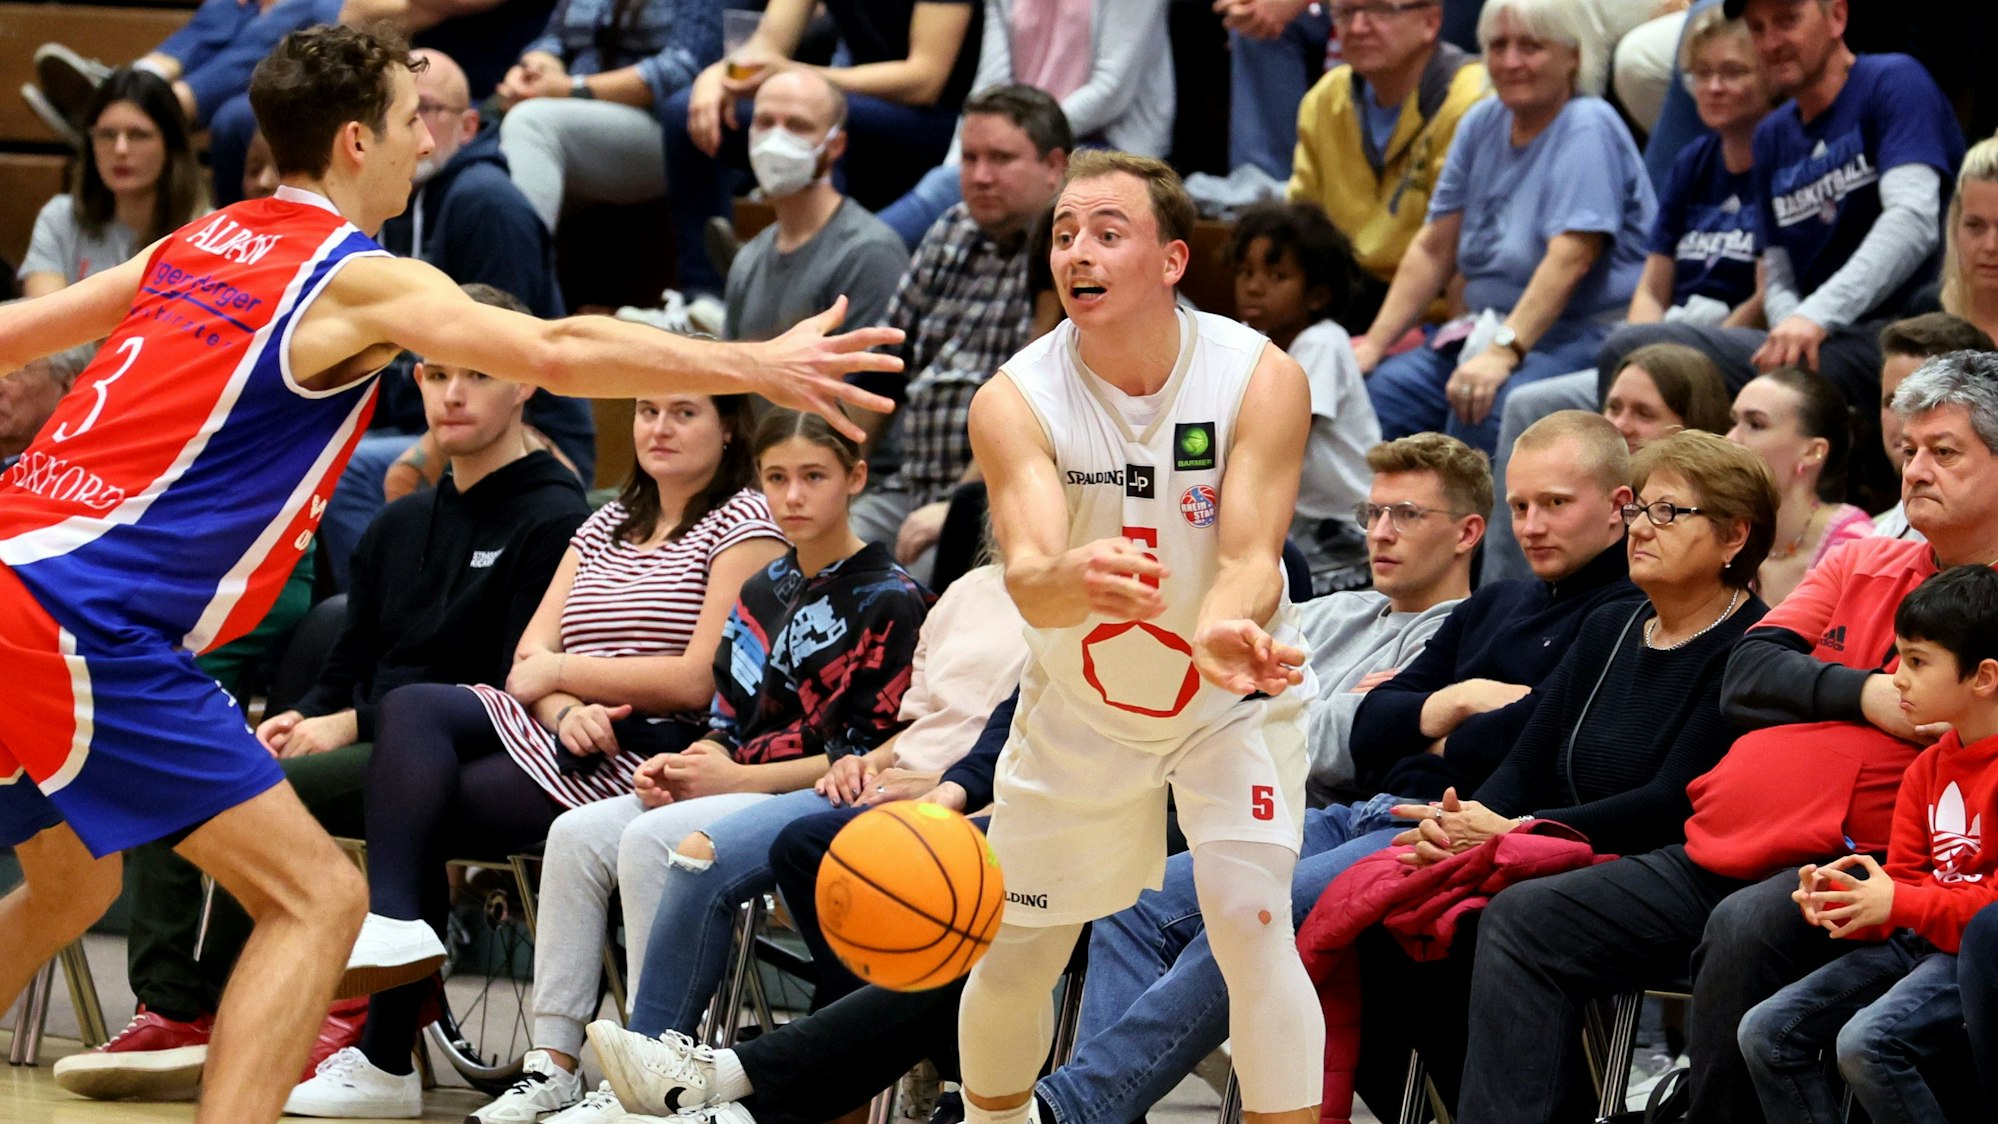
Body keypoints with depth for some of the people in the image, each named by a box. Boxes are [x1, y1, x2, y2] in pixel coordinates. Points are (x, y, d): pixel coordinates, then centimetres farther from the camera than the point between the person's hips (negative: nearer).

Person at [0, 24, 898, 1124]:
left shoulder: (199, 242, 17)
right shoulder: (360, 278, -6)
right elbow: (554, 352, -20)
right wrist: (759, 365, -16)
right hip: (88, 622, -9)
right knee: (317, 896, -7)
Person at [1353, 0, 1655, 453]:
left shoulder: (1587, 128, -9)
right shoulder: (1482, 124, 13)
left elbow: (1570, 260, -20)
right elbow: (1433, 249, 14)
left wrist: (1503, 353, -30)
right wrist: (1374, 345, 3)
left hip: (1584, 335, -7)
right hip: (1485, 329, 7)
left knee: (1484, 408, -36)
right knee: (1373, 392, -16)